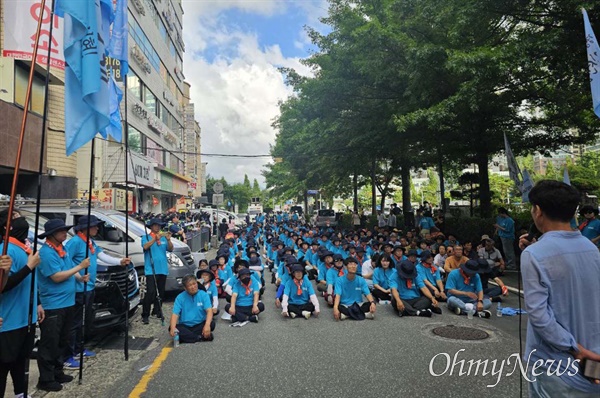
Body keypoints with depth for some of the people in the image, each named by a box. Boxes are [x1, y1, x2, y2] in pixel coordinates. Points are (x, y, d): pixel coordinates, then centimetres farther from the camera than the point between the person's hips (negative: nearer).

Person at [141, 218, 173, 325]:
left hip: (162, 269, 4)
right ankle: (145, 315, -3)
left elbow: (170, 249, 1)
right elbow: (145, 246, -15)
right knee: (151, 292, -12)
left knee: (161, 292, 11)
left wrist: (168, 240, -17)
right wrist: (155, 239, -28)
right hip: (151, 269, -4)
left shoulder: (163, 238, 11)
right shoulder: (146, 237, 4)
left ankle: (157, 310, 27)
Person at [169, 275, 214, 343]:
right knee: (171, 328, -27)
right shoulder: (180, 297, -3)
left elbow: (209, 310, -16)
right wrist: (173, 328, -33)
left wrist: (207, 325, -36)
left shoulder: (204, 295, -5)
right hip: (185, 326, 1)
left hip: (200, 325, -1)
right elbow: (175, 314, -12)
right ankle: (201, 337, -26)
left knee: (211, 324, -28)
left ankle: (186, 337, -20)